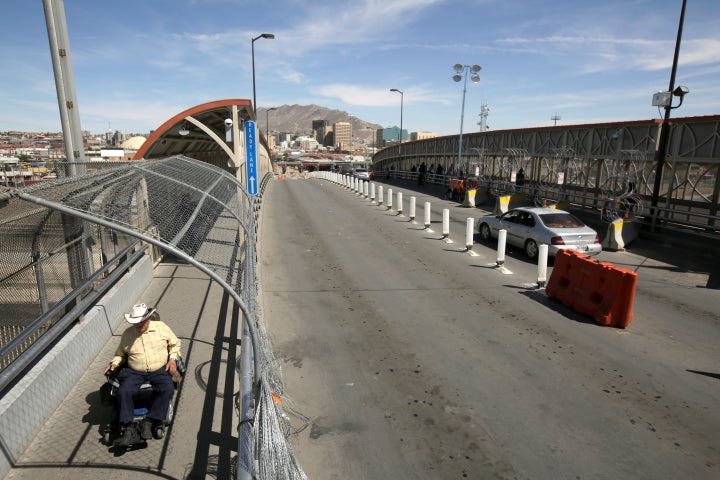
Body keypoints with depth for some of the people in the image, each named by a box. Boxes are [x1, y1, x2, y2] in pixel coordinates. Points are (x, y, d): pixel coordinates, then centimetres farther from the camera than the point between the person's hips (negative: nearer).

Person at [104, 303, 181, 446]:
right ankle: (126, 428, -15)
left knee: (167, 389, -28)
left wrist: (172, 359, -3)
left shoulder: (161, 327, 1)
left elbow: (175, 343, 12)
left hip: (159, 370, -2)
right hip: (134, 372, 2)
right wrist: (114, 363, 2)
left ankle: (148, 421, -17)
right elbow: (121, 353, 22)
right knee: (123, 391, -25)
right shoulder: (127, 333, 6)